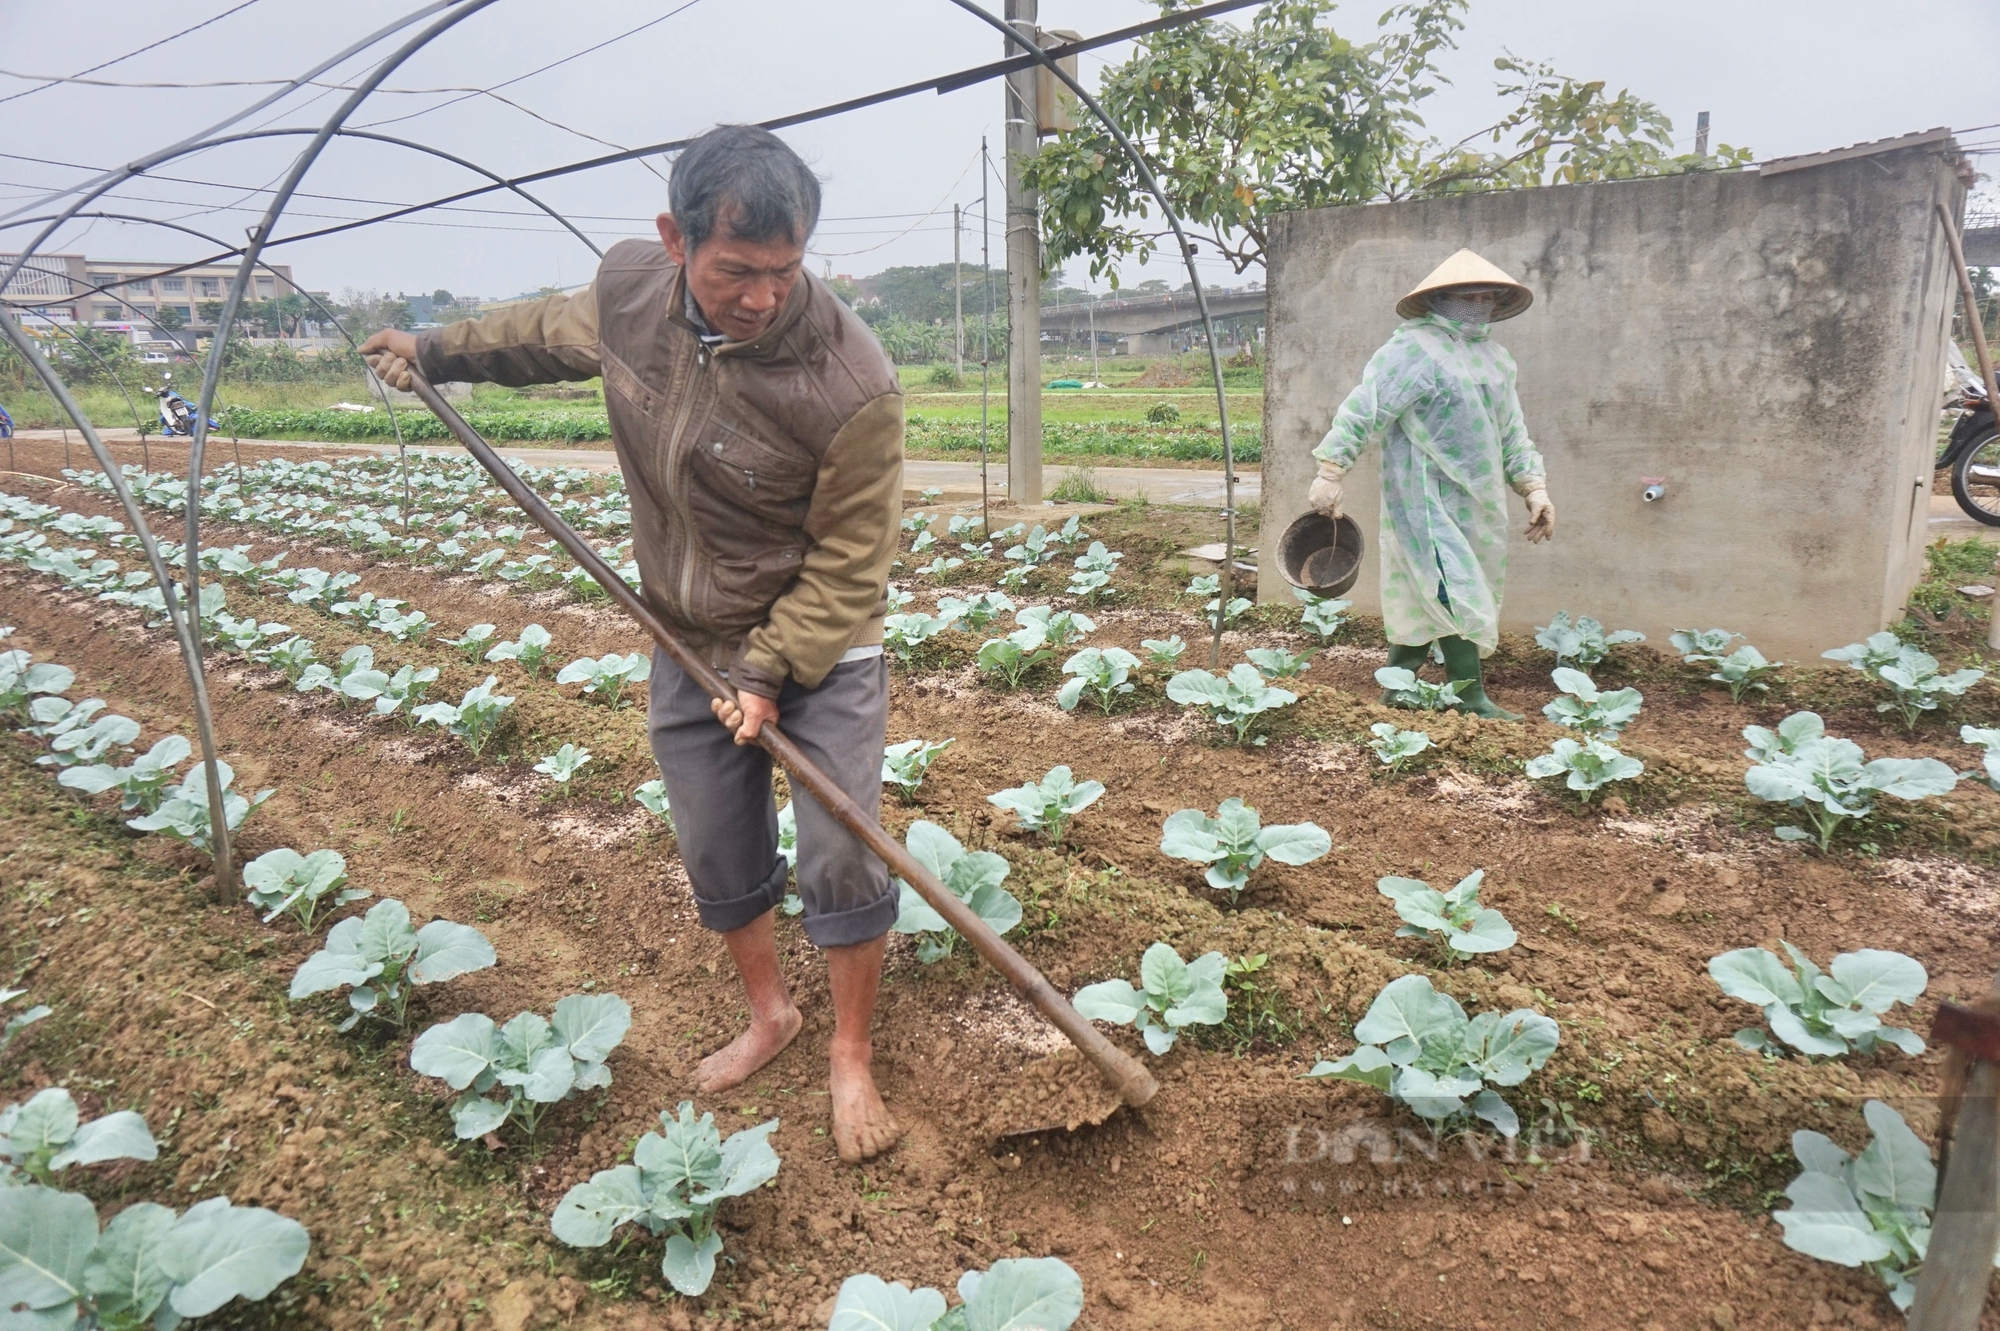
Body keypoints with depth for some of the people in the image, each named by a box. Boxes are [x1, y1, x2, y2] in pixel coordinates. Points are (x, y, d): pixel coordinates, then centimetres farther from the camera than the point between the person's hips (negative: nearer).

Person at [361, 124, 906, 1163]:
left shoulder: (850, 387, -29)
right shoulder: (628, 288, -12)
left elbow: (847, 562, -20)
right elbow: (553, 334, 14)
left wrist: (772, 672, -21)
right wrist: (435, 350, 21)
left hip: (821, 653, -5)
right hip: (688, 644, 5)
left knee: (842, 861, 0)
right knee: (716, 857, 15)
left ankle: (850, 1058, 22)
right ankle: (768, 1014, 39)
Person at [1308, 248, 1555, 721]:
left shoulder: (1496, 357, 17)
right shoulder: (1413, 348, -10)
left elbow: (1512, 433, 21)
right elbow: (1362, 411, -15)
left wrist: (1534, 487, 12)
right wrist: (1329, 474, -21)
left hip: (1477, 503, 8)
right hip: (1426, 502, -8)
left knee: (1423, 599, 11)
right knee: (1456, 595, -12)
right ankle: (1472, 699, -8)